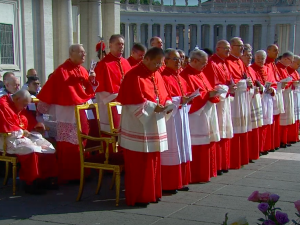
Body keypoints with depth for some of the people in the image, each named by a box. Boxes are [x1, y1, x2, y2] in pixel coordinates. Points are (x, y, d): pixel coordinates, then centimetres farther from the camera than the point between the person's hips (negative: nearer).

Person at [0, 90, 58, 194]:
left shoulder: (19, 107, 15)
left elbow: (29, 120, 24)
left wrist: (36, 125, 4)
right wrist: (21, 132, -17)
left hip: (24, 135, 10)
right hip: (9, 139, -10)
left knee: (48, 147, -5)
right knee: (31, 149, -34)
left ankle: (48, 177, -4)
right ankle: (30, 183, -27)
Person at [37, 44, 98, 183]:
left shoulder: (83, 71, 11)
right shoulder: (62, 71, -10)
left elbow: (90, 90, 12)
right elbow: (50, 90, -10)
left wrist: (92, 80, -5)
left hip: (81, 112, 7)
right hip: (67, 113, -7)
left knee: (80, 143, 10)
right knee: (68, 145, -5)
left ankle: (79, 173, 19)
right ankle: (66, 176, 2)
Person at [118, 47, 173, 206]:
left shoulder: (156, 75, 12)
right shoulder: (134, 76, -14)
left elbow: (163, 95, 15)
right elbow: (133, 101, -19)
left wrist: (167, 105, -5)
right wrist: (152, 107, -24)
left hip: (154, 126, 8)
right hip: (138, 127, -8)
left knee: (153, 161, 13)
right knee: (139, 164, -2)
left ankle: (151, 193, 24)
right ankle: (138, 197, 6)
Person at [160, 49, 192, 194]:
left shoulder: (180, 78, 16)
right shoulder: (163, 78, -11)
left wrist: (187, 98, -1)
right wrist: (179, 100, -25)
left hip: (182, 117, 9)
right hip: (170, 118, -9)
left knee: (182, 148, 12)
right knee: (171, 150, -4)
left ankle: (180, 181, 21)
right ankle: (168, 185, 5)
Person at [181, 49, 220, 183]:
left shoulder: (200, 74, 16)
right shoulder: (186, 76, -14)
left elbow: (207, 91, 18)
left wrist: (214, 93, -3)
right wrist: (208, 94, -22)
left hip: (206, 117, 10)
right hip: (196, 118, -10)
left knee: (207, 146, 13)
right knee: (197, 147, -5)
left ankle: (204, 173, 23)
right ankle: (196, 176, 3)